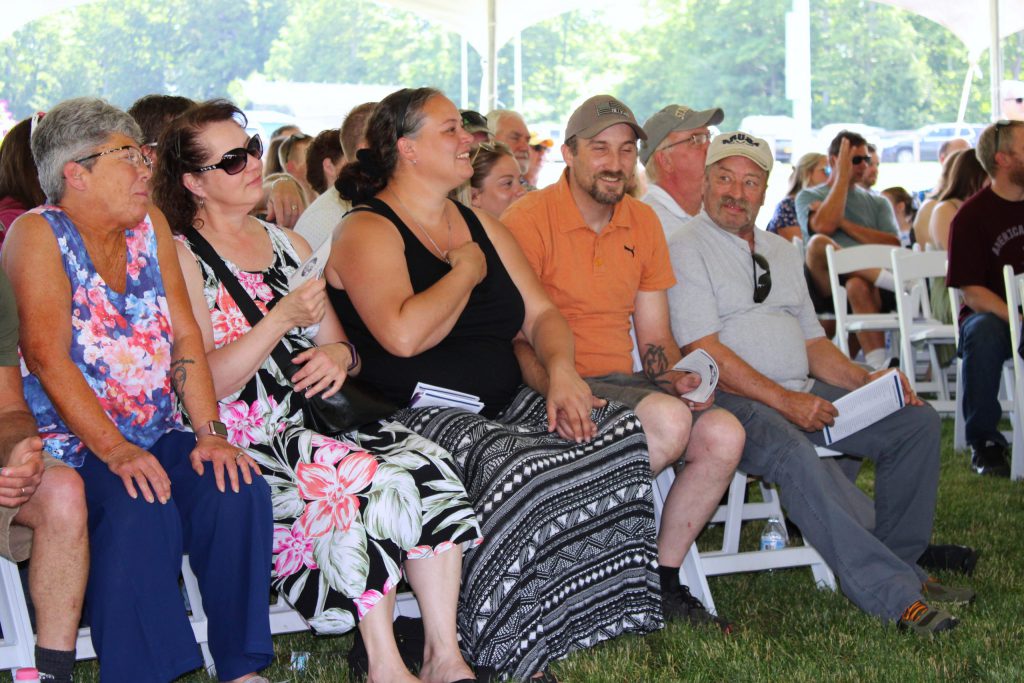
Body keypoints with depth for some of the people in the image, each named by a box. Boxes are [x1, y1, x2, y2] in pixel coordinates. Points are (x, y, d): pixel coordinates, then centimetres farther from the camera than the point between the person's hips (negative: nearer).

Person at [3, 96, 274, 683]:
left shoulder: (150, 225, 13)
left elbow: (185, 336, 7)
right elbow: (48, 356, -14)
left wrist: (210, 431, -7)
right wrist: (114, 450, -24)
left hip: (160, 435, 5)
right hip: (74, 446, -5)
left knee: (237, 491, -21)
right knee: (141, 511, -32)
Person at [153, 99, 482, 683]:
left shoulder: (288, 245, 21)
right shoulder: (181, 257, -1)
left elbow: (340, 346, 21)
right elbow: (204, 383, -10)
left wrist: (336, 356, -4)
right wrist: (282, 319, -20)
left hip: (314, 418, 6)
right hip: (243, 441, -6)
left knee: (425, 467, -22)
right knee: (366, 482, -32)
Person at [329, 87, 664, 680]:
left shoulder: (481, 226, 19)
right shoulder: (367, 232, -5)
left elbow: (541, 314, 16)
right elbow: (404, 335, -22)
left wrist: (562, 370, -5)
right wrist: (467, 270, -7)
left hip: (506, 408, 7)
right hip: (420, 418, -7)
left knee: (625, 441, -16)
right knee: (518, 473, -34)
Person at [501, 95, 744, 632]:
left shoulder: (643, 222, 14)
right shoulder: (528, 219, -7)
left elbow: (654, 337, 16)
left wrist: (675, 376, -5)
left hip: (622, 381, 7)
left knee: (724, 435, -15)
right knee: (667, 420, -30)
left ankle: (662, 582, -1)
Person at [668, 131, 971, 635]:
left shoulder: (782, 251, 22)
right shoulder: (686, 249, -3)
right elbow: (705, 352, -13)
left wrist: (865, 380, 4)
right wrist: (784, 400, -20)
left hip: (800, 394, 8)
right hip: (730, 401, -8)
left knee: (917, 420, -6)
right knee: (790, 451, -38)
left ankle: (900, 561, 1)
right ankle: (893, 595, -38)